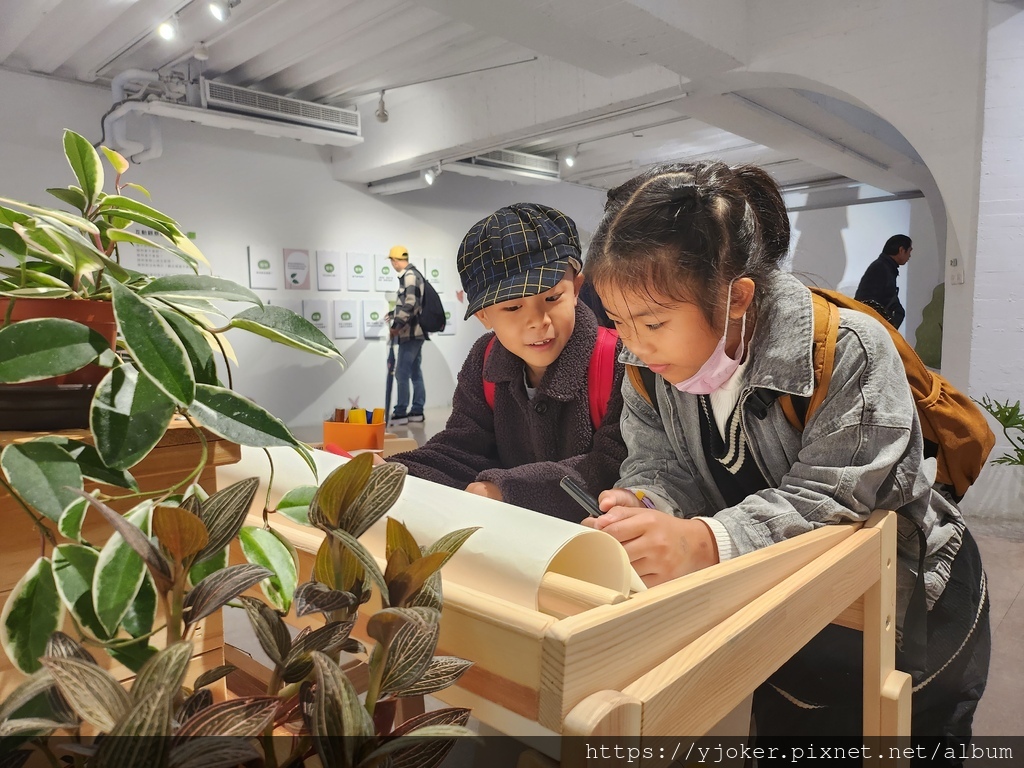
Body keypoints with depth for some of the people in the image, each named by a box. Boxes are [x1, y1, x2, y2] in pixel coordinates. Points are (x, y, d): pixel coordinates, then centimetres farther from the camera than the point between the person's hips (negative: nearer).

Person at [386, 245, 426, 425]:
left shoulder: (409, 275, -13)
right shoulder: (413, 274, 17)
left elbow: (410, 304, -22)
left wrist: (397, 325, -18)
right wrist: (394, 314, 18)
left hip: (410, 333, -10)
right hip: (415, 331, 10)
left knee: (402, 372, -7)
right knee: (415, 372, 11)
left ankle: (400, 412, -3)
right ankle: (417, 410, 16)